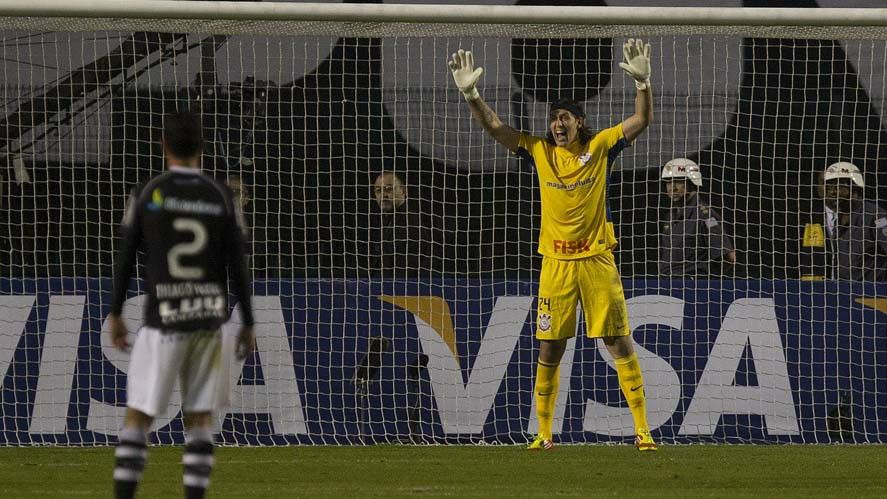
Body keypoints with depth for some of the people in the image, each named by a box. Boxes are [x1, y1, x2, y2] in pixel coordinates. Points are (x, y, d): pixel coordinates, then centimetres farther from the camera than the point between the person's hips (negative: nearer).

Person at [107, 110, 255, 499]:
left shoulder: (147, 194, -4)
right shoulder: (222, 198, 1)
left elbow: (125, 260, -1)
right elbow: (237, 267, 1)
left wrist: (115, 315, 8)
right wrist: (248, 324, 9)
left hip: (162, 322, -2)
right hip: (208, 321, 2)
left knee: (137, 418, 3)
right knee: (200, 420, 7)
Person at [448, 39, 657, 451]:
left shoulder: (598, 147, 2)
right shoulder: (539, 151, 6)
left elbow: (642, 120, -4)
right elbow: (495, 127, 3)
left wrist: (643, 82, -20)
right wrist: (470, 94, -11)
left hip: (597, 260, -2)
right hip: (556, 263, 2)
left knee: (620, 344, -3)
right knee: (549, 350, 4)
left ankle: (642, 429, -1)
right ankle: (544, 433, 12)